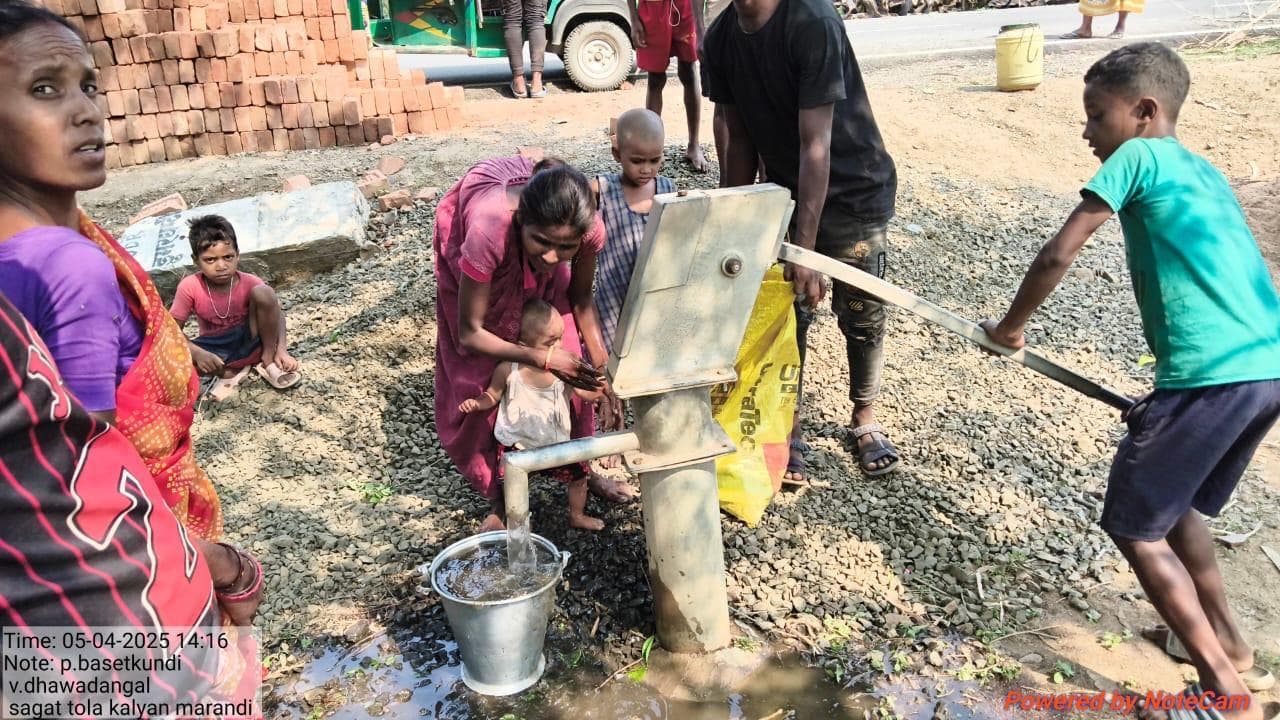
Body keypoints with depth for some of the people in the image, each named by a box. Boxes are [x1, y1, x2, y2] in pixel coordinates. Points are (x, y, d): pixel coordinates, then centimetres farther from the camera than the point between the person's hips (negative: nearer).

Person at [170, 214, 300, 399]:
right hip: (215, 350, 1)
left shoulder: (249, 283, -16)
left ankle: (268, 360, -10)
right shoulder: (190, 287, -16)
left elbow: (276, 314, -9)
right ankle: (230, 372, -9)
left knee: (263, 292, -25)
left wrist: (281, 351, -25)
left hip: (249, 343, -1)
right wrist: (198, 354, -30)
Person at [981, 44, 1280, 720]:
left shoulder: (1139, 156, 1)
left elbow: (1057, 255, -5)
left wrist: (1009, 326, 11)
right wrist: (1168, 395, 28)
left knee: (1134, 527, 5)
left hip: (1215, 375, -9)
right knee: (1171, 505, 27)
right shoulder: (1207, 174, 25)